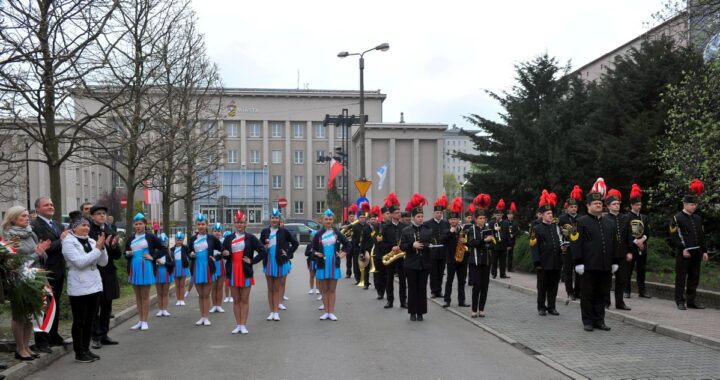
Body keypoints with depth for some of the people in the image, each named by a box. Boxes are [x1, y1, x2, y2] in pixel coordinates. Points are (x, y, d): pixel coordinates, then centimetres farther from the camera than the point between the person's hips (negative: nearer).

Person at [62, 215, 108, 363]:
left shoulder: (91, 241, 8)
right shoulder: (68, 242, -8)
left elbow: (103, 262, 7)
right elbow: (80, 262, -20)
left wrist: (102, 247, -8)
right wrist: (97, 249, -17)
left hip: (94, 286, 6)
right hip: (79, 288, -6)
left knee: (90, 320, 11)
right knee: (79, 321, 2)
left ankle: (86, 349, 21)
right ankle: (79, 352, 10)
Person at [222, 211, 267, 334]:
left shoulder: (250, 238, 1)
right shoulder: (228, 238, 8)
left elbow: (263, 252, -1)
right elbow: (223, 254, 13)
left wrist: (252, 261, -7)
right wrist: (225, 254, -9)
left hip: (245, 272, -2)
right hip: (232, 272, 2)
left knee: (245, 300, 2)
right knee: (236, 300, 6)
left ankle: (243, 325, 7)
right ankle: (238, 325, 12)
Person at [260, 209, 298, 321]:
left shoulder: (284, 231, -3)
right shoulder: (265, 231, 2)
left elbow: (295, 243, 3)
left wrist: (288, 253, -4)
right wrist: (264, 247, -11)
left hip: (280, 262, -2)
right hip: (268, 262, 2)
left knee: (276, 288, 4)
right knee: (270, 288, 7)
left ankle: (276, 312, 11)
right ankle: (271, 312, 14)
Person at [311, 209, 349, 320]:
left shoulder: (337, 234, 2)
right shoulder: (318, 234, 3)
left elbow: (347, 244, 11)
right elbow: (314, 248, 10)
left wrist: (342, 254, 0)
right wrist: (316, 253, -10)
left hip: (334, 264, -1)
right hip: (322, 264, 1)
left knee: (332, 289, 3)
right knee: (324, 289, 5)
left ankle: (331, 312, 7)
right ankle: (326, 312, 12)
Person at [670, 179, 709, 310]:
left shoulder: (698, 218, 14)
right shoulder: (677, 218, -5)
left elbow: (702, 236, 17)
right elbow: (674, 236, -10)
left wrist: (704, 251, 10)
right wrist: (683, 249, -16)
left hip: (696, 253, 6)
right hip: (683, 253, -6)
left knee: (694, 278, 9)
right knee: (681, 278, 0)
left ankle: (691, 300, 17)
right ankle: (680, 302, 5)